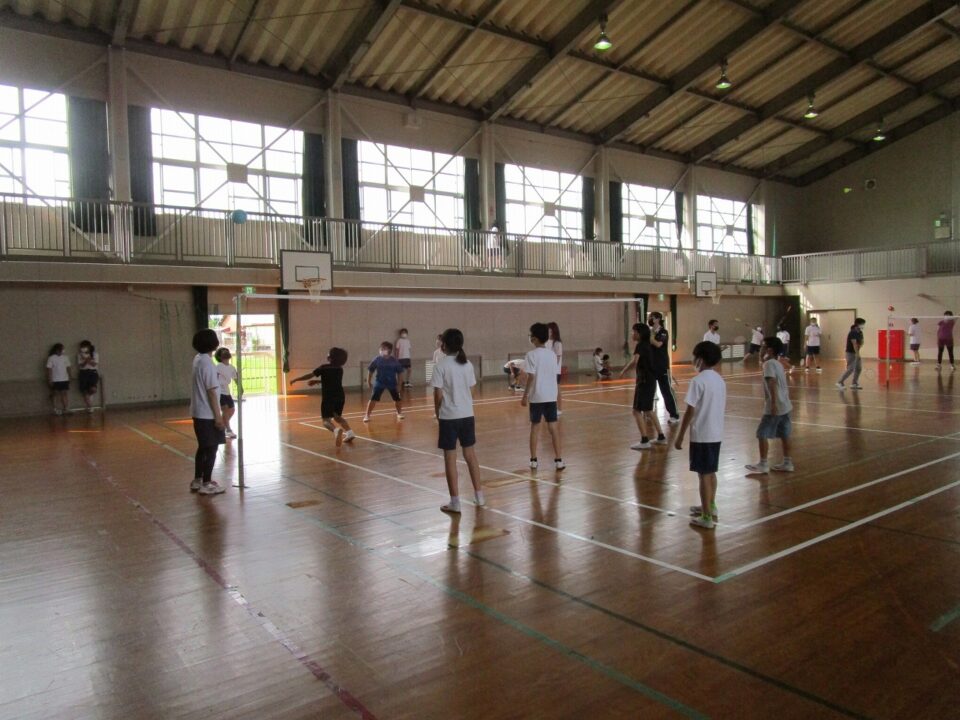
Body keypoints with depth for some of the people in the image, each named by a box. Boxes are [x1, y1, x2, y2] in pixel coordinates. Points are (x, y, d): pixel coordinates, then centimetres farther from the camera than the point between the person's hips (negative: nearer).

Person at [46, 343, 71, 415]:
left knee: (64, 394, 5)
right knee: (55, 394, 4)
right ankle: (55, 409, 9)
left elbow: (68, 368, 11)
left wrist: (69, 378, 9)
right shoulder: (51, 358, -6)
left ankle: (65, 409, 11)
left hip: (65, 379, 3)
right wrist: (49, 380, -11)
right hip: (55, 380, -3)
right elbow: (49, 370, -7)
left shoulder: (65, 357, 6)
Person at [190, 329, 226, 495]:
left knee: (203, 447, 17)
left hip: (199, 412, 9)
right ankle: (206, 484, 5)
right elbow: (211, 392, -19)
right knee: (211, 448, -1)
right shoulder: (207, 363, -19)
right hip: (208, 414, -9)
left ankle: (197, 481, 25)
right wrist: (218, 415, -17)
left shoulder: (198, 359, 9)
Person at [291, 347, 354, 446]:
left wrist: (295, 379, 10)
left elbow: (309, 376, -2)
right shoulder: (340, 369, 12)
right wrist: (317, 381, 31)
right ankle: (349, 431, 4)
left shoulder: (324, 367, -4)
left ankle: (336, 430, -37)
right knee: (337, 417, 24)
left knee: (326, 420, -6)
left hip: (328, 398, -5)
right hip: (340, 397, 5)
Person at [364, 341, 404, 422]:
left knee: (397, 399, 11)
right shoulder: (376, 360, -11)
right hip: (379, 383, -1)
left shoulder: (395, 361, -12)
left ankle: (399, 413, 35)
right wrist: (368, 381, 4)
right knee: (373, 399, -11)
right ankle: (367, 415, -2)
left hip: (392, 383, 1)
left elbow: (399, 372, -2)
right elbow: (370, 371, 1)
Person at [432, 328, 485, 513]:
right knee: (470, 454, 16)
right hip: (467, 415, 5)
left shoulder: (441, 366, -11)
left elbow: (438, 395, -10)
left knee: (450, 458, 3)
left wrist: (437, 413, 6)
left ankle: (455, 502, 7)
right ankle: (479, 496, 23)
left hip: (449, 416, -4)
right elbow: (471, 392, 7)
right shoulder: (468, 365, 3)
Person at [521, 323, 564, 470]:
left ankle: (533, 460, 13)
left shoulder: (532, 355, -10)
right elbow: (554, 375, 11)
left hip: (536, 396, -3)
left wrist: (525, 395, -8)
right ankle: (558, 460, 5)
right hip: (551, 395, 4)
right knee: (553, 427, 6)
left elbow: (531, 377, -14)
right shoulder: (552, 354, 6)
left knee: (535, 427, 7)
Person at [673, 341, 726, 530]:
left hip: (701, 435, -8)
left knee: (703, 474, -1)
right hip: (716, 433, 8)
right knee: (711, 472, 21)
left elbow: (690, 411, -18)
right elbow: (724, 407, 15)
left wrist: (680, 436, -11)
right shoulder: (720, 380, 7)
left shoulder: (698, 380, -17)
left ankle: (707, 517, 5)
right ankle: (710, 507, 35)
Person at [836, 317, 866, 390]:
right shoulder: (853, 333, -18)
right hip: (851, 353, -9)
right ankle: (840, 382, -5)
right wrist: (857, 354, -27)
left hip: (856, 353, 9)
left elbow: (861, 342, 7)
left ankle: (854, 384, 14)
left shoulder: (860, 332, 9)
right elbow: (854, 344, -24)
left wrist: (859, 347, -16)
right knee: (850, 369, -12)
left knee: (859, 368, 8)